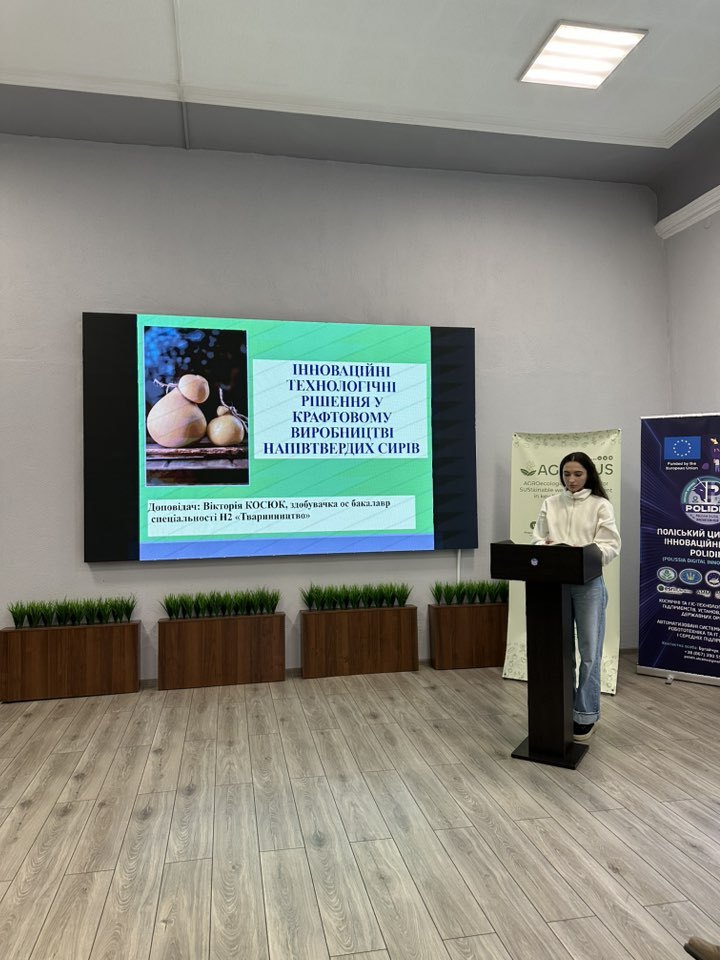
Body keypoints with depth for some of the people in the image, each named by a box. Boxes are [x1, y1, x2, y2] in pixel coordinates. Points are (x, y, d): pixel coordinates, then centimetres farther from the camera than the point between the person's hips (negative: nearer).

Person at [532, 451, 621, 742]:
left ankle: (586, 715, 17)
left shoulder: (601, 505, -1)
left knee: (589, 652, 3)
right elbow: (537, 539, 6)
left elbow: (610, 546, -7)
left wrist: (585, 553, -25)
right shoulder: (550, 504, 9)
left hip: (588, 585, -3)